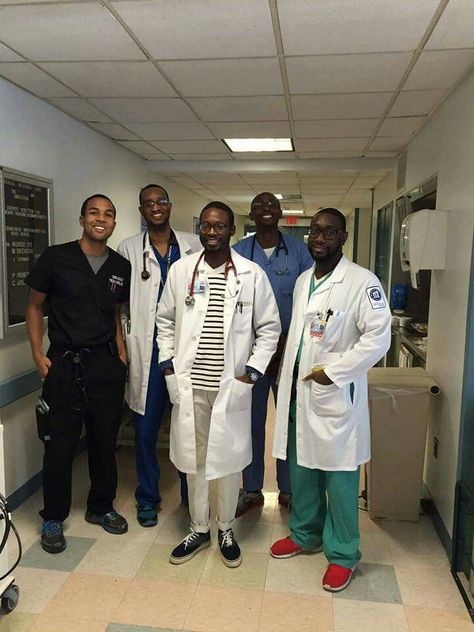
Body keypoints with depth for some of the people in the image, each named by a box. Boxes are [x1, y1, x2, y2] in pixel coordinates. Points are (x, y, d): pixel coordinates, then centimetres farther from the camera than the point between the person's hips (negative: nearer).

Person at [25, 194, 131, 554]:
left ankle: (101, 507, 32)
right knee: (60, 444, 3)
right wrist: (38, 352, -5)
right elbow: (35, 306, 3)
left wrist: (120, 350, 5)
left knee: (106, 440, 12)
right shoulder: (56, 258, -4)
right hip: (64, 363, -3)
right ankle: (53, 519, 23)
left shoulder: (121, 267, 6)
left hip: (106, 363, 3)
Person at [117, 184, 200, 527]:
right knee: (146, 427, 9)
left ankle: (192, 493, 29)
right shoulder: (129, 249, 3)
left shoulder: (193, 245, 4)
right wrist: (125, 346, -2)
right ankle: (147, 497, 28)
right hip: (148, 350, 0)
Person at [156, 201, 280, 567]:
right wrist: (168, 366, 4)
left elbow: (269, 328, 2)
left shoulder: (253, 275, -3)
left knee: (229, 460, 10)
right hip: (189, 384, 2)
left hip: (232, 385, -2)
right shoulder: (181, 270, 3)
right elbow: (165, 320, 11)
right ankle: (199, 530, 34)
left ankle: (226, 530, 33)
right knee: (193, 459, 13)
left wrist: (251, 373, -6)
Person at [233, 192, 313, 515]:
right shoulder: (238, 252, 2)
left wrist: (287, 341, -9)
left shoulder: (299, 250, 1)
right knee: (251, 420, 10)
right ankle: (252, 489, 26)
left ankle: (288, 489, 28)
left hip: (290, 347, 0)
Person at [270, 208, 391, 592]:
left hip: (336, 394, -6)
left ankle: (342, 554, 22)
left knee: (339, 475, 4)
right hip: (297, 390, 7)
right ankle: (305, 534, 37)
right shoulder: (303, 280, 12)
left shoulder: (362, 282, -10)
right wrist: (288, 375, 12)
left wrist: (333, 371, -16)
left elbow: (379, 336, -15)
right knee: (300, 467, 17)